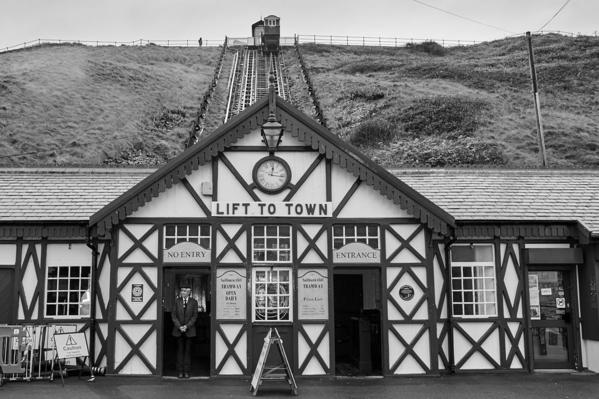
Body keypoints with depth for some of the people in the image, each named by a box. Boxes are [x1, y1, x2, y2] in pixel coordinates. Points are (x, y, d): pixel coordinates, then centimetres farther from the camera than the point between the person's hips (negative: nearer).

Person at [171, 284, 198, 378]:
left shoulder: (194, 302, 2)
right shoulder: (177, 301, 4)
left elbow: (194, 316, -1)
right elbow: (173, 315, 1)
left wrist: (186, 326, -12)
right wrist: (179, 326, -10)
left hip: (189, 330, -1)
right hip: (178, 330, 1)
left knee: (188, 351, 2)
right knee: (180, 350, 2)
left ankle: (186, 371, 6)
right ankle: (180, 371, 5)